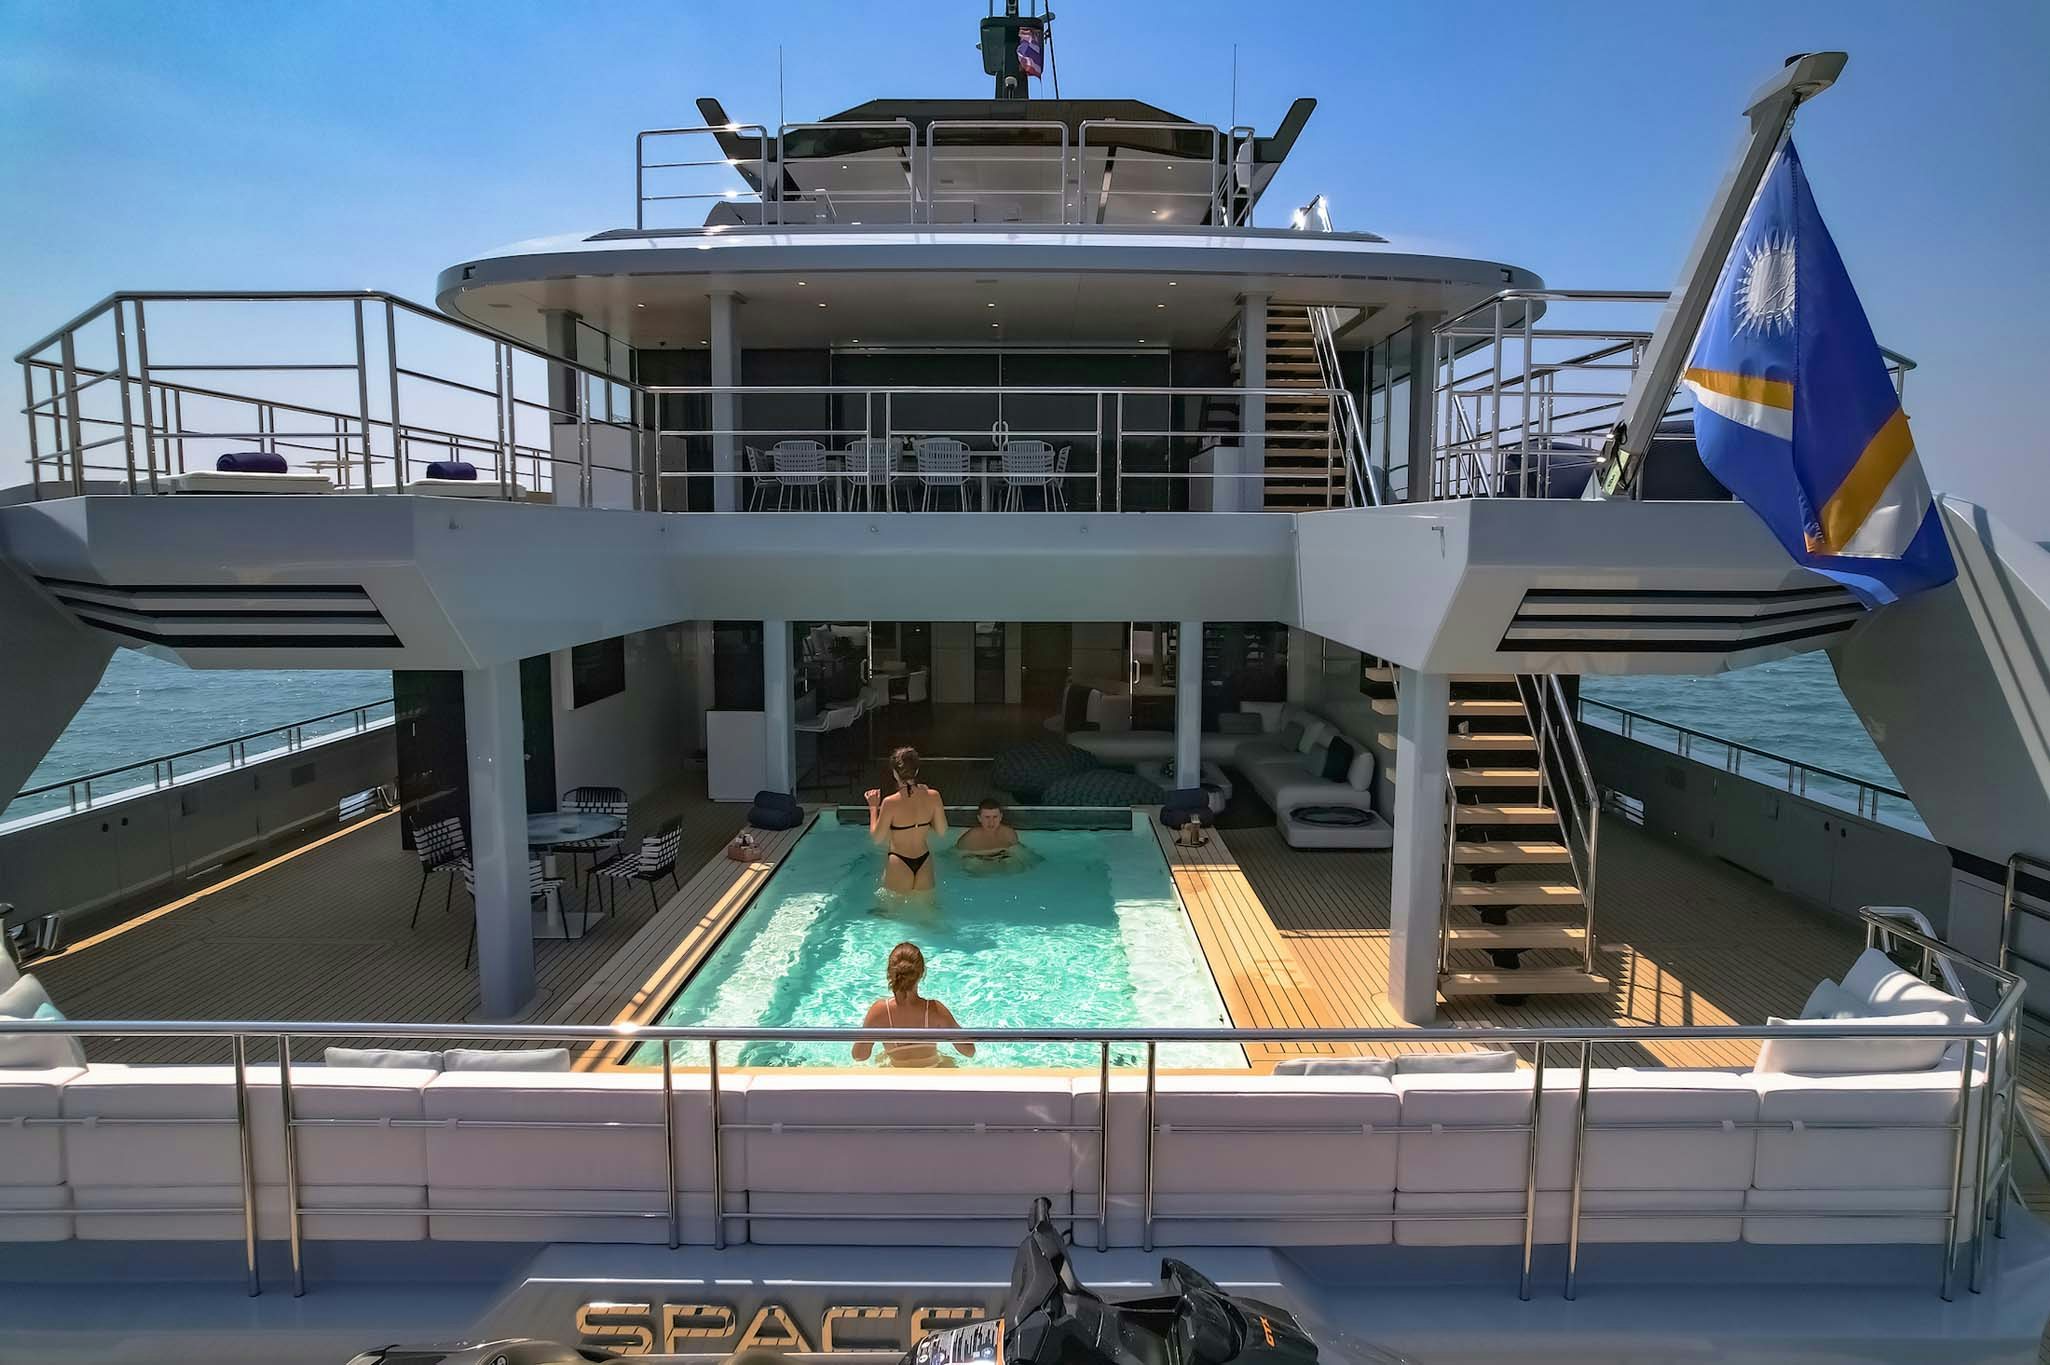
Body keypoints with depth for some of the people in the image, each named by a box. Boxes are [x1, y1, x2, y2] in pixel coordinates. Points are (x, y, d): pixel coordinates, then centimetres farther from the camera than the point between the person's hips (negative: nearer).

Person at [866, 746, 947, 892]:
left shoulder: (890, 803, -21)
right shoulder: (933, 796, -11)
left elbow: (877, 838, -10)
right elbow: (941, 830, 2)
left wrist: (873, 807, 1)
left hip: (898, 864, -3)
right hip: (924, 863, 3)